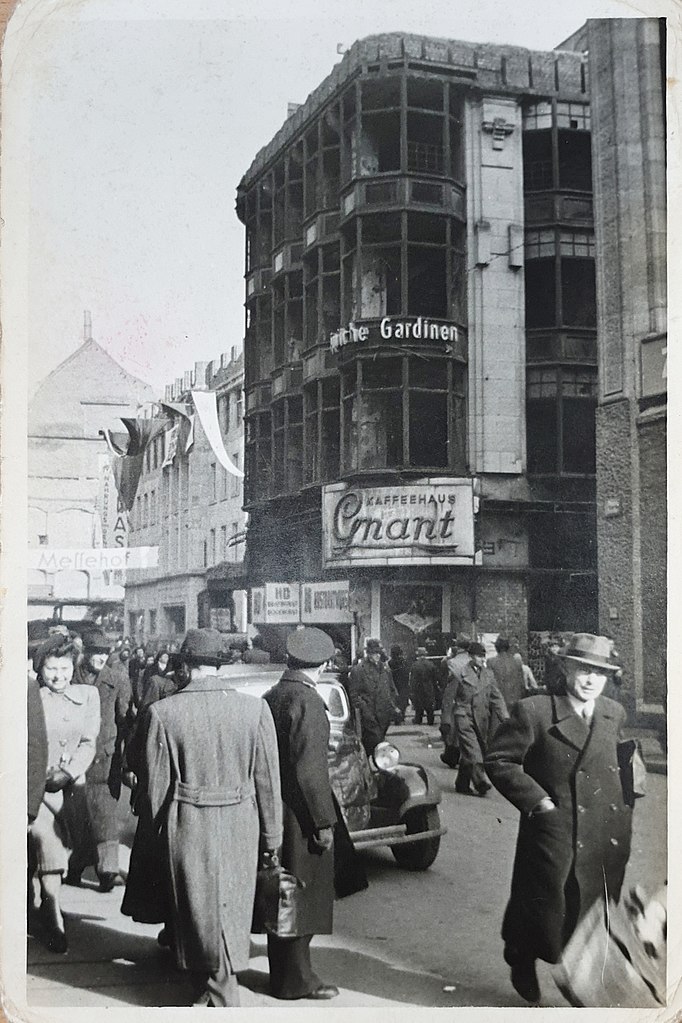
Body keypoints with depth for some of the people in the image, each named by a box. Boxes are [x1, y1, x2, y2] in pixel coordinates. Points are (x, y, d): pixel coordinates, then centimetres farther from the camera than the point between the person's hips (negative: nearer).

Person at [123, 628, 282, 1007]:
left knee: (199, 910, 13)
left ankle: (222, 998, 22)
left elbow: (154, 785, -5)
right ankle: (217, 989, 35)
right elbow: (268, 780, -2)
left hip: (187, 828, -2)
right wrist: (272, 836, 7)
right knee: (231, 910, 19)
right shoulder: (255, 708, -7)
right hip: (240, 826, 2)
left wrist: (152, 837, 7)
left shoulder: (163, 712, -10)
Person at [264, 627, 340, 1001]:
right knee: (301, 896, 2)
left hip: (273, 811, 9)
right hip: (299, 815, -9)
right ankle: (296, 979, 12)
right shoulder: (307, 702, -18)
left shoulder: (270, 697, 7)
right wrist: (324, 822, -17)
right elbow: (309, 769, -22)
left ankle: (282, 971, 27)